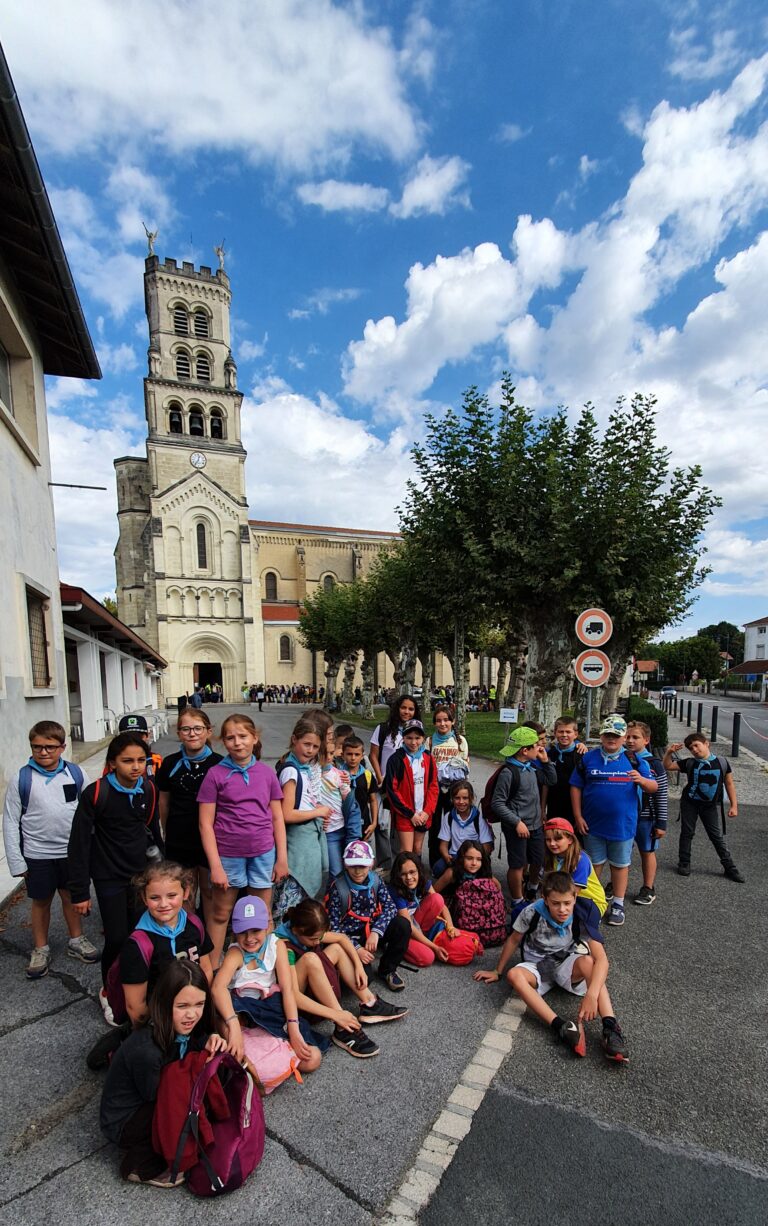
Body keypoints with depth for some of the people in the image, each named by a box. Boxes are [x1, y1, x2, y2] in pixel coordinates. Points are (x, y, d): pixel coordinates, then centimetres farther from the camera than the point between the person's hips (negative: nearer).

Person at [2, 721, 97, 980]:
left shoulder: (76, 773, -8)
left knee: (72, 897, 17)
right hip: (37, 855, -1)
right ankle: (40, 949, 37)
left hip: (72, 851, 1)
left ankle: (76, 940, 38)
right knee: (41, 902, 16)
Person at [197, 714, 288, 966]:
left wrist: (282, 858, 2)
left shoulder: (267, 773, -1)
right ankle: (212, 967, 33)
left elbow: (277, 818, 4)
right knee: (220, 912, 14)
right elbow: (206, 823, -7)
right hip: (228, 853, -2)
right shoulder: (215, 774, -8)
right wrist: (215, 866, -10)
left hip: (263, 852, 2)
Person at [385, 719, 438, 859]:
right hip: (404, 814, -4)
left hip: (423, 814, 4)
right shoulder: (396, 759, -10)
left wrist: (427, 811, -6)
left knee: (418, 850, 14)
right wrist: (410, 813, -11)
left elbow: (433, 786, 5)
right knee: (407, 852, -4)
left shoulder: (428, 758, 3)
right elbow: (392, 790, -11)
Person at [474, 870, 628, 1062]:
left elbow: (601, 959, -32)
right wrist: (498, 972, 4)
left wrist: (591, 995, -47)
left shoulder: (582, 917, -22)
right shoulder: (532, 912, -21)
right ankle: (561, 1026, -43)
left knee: (587, 962, -35)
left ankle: (610, 1027, -40)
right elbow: (513, 940, -5)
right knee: (514, 975, -34)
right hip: (537, 966, 0)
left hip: (566, 964, 0)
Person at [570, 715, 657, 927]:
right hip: (593, 824, 0)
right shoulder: (588, 758, -3)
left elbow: (653, 787, -1)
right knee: (594, 863, 15)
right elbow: (576, 787, 0)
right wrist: (578, 817, -4)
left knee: (620, 864, 15)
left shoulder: (634, 761, -2)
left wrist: (641, 780, -24)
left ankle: (618, 904, 32)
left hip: (623, 825, 0)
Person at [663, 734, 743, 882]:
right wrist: (669, 752, -23)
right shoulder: (689, 763, -5)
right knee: (687, 833, 9)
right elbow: (668, 766, -5)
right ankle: (684, 863, 22)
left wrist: (733, 805, 1)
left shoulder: (722, 762, -5)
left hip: (711, 805, -1)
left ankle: (729, 867, 19)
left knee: (718, 836, 6)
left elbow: (729, 784, 2)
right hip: (690, 803, 1)